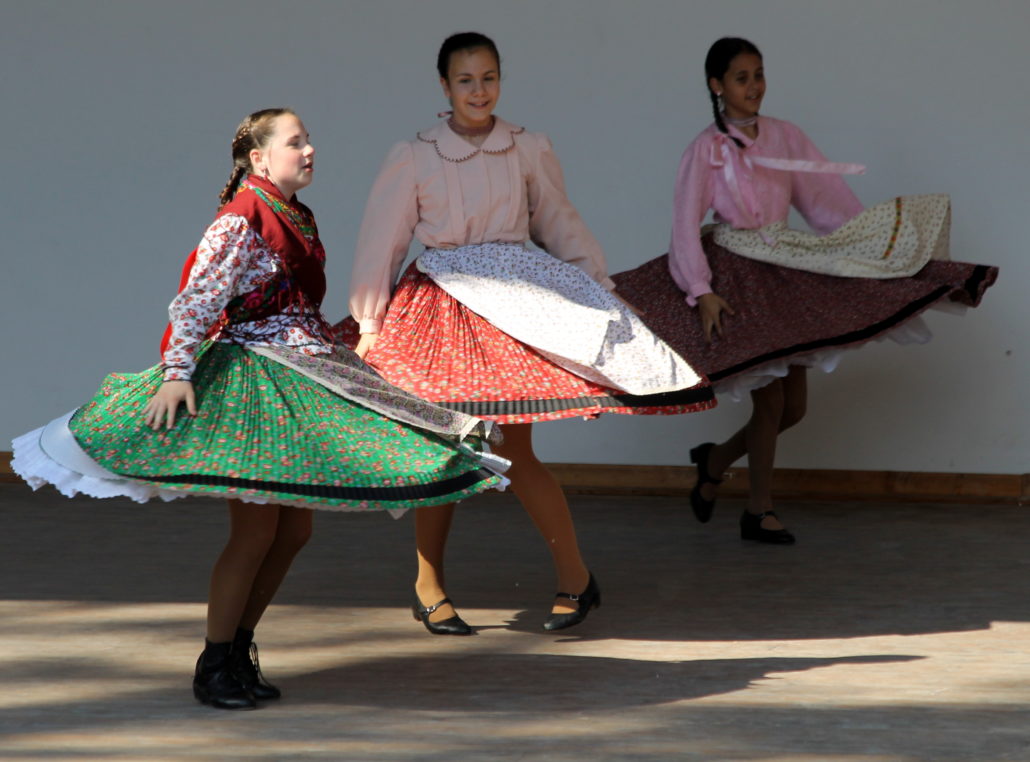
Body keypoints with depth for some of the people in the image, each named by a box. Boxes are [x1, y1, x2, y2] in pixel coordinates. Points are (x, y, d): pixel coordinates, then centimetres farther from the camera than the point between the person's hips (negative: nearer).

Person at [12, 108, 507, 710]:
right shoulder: (241, 220, -12)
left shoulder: (300, 218, 14)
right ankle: (215, 666, 2)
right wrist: (177, 372, -27)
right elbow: (196, 299, -19)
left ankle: (240, 651, 20)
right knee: (256, 531, -9)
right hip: (249, 381, -9)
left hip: (299, 382, 9)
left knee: (295, 529, 9)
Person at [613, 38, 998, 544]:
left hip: (787, 273, 5)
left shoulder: (784, 137, 6)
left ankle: (714, 462, 29)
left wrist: (878, 249, -2)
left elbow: (828, 199, 5)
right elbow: (686, 224, -10)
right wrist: (702, 293, -19)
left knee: (793, 407, 6)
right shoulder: (707, 148, -7)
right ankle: (759, 511, 10)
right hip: (738, 278, -5)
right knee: (770, 399, -6)